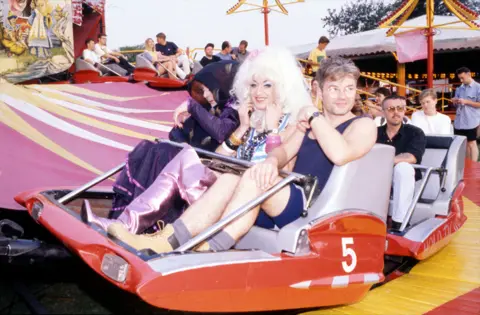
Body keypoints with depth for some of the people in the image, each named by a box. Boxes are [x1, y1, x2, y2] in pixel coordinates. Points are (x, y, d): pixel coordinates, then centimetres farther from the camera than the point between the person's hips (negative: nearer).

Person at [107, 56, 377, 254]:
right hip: (289, 203, 6)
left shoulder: (363, 125, 2)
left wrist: (314, 115, -10)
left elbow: (340, 154, -20)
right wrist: (271, 162, -17)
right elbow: (285, 151, 6)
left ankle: (211, 252, -39)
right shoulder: (311, 122, 21)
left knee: (254, 176, -30)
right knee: (229, 180, -20)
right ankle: (166, 241, -33)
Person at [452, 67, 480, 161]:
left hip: (471, 121, -6)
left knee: (471, 143, 0)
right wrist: (455, 102, -4)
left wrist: (466, 101, -17)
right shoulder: (459, 89, 12)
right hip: (459, 121, 6)